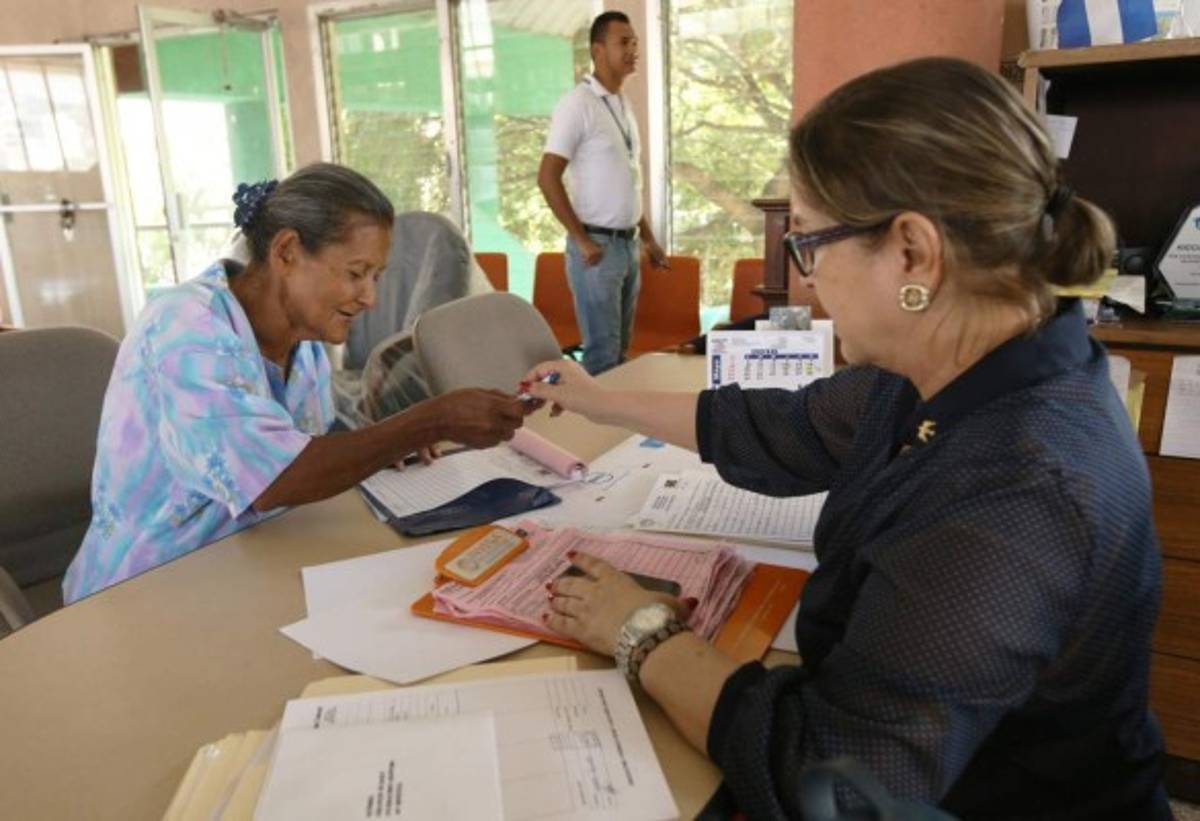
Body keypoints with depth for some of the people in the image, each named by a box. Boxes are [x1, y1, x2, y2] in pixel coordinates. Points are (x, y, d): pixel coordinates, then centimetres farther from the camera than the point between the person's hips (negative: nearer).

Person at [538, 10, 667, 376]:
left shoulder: (624, 104, 14)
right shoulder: (578, 103, -11)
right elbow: (547, 178, -16)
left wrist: (648, 237, 16)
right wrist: (582, 240, -17)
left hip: (628, 245, 8)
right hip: (598, 246, -8)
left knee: (621, 349, 13)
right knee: (602, 353, -3)